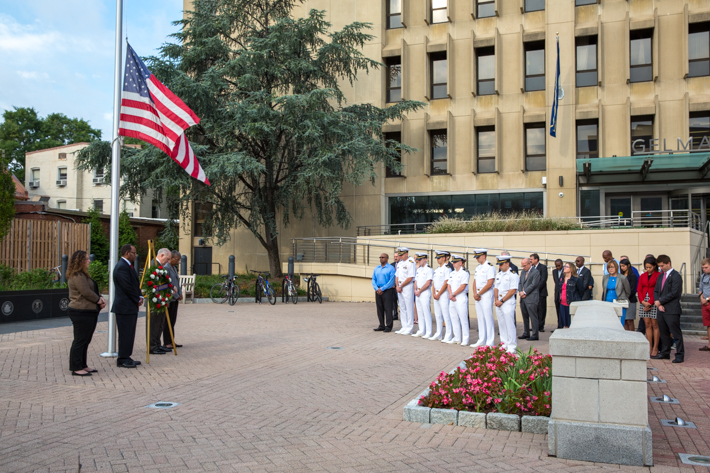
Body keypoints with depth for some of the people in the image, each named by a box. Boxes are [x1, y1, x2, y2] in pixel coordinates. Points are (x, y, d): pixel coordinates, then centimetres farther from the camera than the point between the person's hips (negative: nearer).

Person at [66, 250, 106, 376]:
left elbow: (93, 289, 19)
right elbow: (87, 292, -22)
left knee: (85, 340, 15)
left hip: (88, 312, 11)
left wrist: (100, 298, 1)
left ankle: (82, 365, 22)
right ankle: (76, 368, 1)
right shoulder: (77, 276, -16)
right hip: (82, 313, -11)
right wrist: (99, 300, -9)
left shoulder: (83, 275, 18)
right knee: (80, 340, -5)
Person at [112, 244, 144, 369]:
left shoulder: (128, 265, 17)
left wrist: (140, 296, 4)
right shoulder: (121, 267, -17)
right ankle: (122, 360, 3)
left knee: (129, 334, 13)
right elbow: (127, 287, -20)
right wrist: (137, 299, -10)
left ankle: (126, 357, 20)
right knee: (125, 334, -4)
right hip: (125, 307, -10)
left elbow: (135, 283, 19)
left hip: (131, 306, 10)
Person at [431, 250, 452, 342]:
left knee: (446, 315, -7)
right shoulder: (437, 269, 16)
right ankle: (439, 334, 21)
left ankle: (449, 336, -3)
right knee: (438, 315, 12)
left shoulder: (447, 268, -10)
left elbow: (446, 283, -15)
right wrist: (433, 293, 4)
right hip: (436, 295, 9)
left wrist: (438, 294, -13)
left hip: (444, 294, -9)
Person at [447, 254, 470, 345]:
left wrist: (453, 294, -12)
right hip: (452, 299, 8)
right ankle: (457, 338, 18)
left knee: (463, 319, -5)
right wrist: (450, 294, -4)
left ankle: (465, 339, -1)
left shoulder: (465, 273, -7)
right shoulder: (452, 273, 16)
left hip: (461, 298, -8)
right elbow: (449, 285, 13)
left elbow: (462, 287, -14)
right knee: (454, 319, 10)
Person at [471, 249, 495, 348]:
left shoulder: (490, 267, -11)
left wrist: (479, 294, -12)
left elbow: (489, 284, -17)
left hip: (486, 296, -8)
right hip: (477, 296, 8)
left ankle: (490, 342, -2)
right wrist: (475, 294, 0)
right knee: (480, 318, 12)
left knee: (488, 319, -5)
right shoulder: (478, 267, 16)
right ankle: (481, 340, 19)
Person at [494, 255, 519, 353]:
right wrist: (496, 300, 1)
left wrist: (501, 301, -13)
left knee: (509, 325, -7)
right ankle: (504, 344, 18)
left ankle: (512, 347, -2)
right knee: (501, 324, 10)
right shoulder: (498, 274, 16)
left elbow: (512, 291, -14)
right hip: (498, 303, 7)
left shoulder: (513, 275, -8)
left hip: (508, 303, -7)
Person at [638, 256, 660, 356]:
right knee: (647, 324, 4)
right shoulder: (642, 276, 13)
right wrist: (643, 301, -6)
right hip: (644, 302, 4)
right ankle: (649, 348, 7)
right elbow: (639, 290, 10)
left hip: (654, 302, -4)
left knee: (655, 325, -2)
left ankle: (655, 348, 3)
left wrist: (650, 303, -12)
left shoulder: (659, 276, -2)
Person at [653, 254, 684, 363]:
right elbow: (656, 291, 15)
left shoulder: (675, 276, -10)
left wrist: (660, 301, -12)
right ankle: (665, 353, 22)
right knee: (663, 332, 14)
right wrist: (658, 303, -2)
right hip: (661, 309, 8)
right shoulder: (661, 276, 16)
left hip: (672, 310, -8)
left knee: (676, 333, -3)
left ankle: (680, 355, 3)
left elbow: (674, 293, -17)